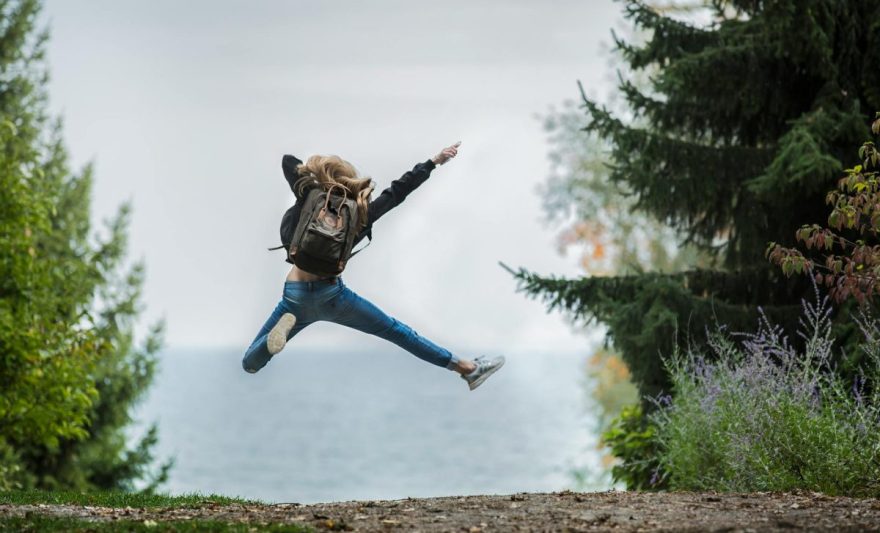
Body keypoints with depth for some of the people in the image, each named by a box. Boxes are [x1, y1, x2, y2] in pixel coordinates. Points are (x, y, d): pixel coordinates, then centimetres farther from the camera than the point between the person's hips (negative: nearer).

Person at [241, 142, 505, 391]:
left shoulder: (308, 204, -3)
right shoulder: (360, 215, -3)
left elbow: (288, 161, 8)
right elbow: (398, 190, 6)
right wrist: (434, 161, 14)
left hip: (295, 297, 0)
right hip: (332, 296, 0)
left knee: (250, 364, 7)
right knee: (396, 331, 15)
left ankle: (285, 326, -23)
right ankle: (467, 368, 17)